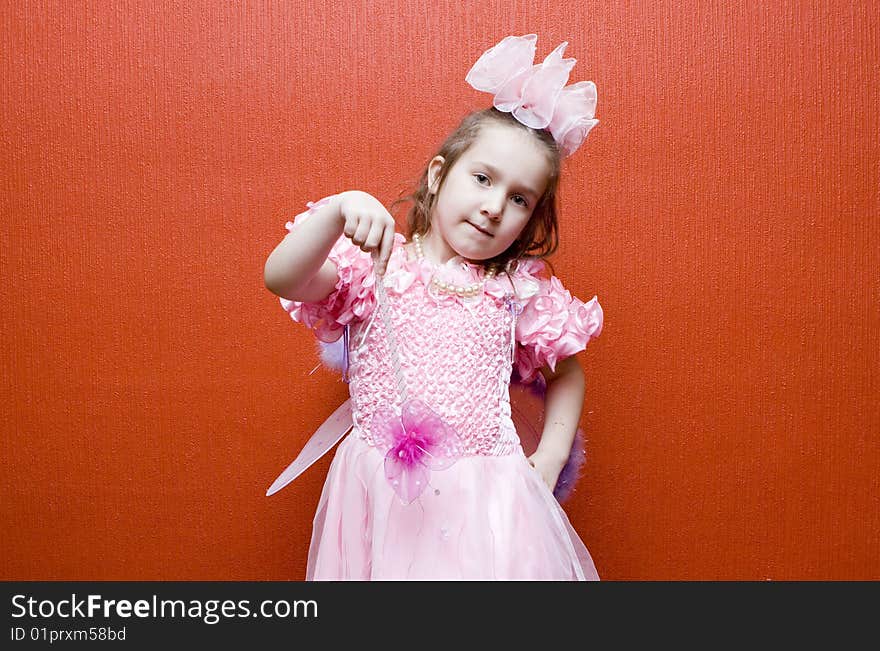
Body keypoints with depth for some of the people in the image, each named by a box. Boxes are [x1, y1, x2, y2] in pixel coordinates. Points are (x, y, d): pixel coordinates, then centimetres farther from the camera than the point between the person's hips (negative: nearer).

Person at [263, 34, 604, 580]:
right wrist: (339, 211, -28)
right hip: (381, 489, -1)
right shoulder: (375, 266, -2)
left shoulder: (521, 288, 4)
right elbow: (280, 278, -15)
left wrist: (549, 461, 5)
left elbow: (568, 372, 16)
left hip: (485, 493, 1)